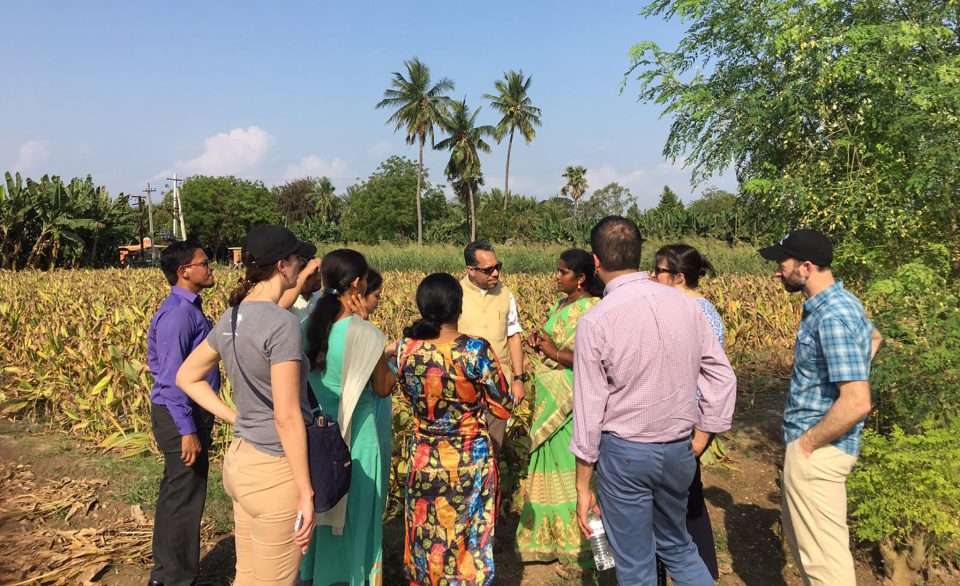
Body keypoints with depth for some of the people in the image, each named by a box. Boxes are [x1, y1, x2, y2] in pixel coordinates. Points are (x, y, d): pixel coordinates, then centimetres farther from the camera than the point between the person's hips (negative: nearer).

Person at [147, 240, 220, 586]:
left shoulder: (188, 308, 10)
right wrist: (187, 430, -22)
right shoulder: (177, 313, -20)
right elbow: (172, 377, -23)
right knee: (184, 500, 2)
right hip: (181, 415, -10)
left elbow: (156, 363, 17)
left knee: (174, 495, 20)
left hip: (190, 412, 10)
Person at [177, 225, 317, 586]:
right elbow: (287, 417, -22)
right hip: (275, 472, -8)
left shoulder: (232, 318, 4)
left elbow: (186, 377, 16)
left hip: (240, 459, 9)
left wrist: (236, 419, 11)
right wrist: (306, 493, -16)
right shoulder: (283, 324, -21)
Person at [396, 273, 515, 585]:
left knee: (425, 538, 22)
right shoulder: (477, 349, -21)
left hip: (423, 460, 3)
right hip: (470, 463, -3)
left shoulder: (405, 347, -10)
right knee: (469, 542, 16)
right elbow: (504, 409, -11)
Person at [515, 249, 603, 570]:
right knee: (552, 465, 16)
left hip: (574, 404, -9)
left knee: (573, 468, -1)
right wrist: (539, 345, -1)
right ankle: (552, 534, 29)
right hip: (551, 401, 9)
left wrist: (555, 352, -21)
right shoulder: (559, 306, 13)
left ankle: (580, 539, 14)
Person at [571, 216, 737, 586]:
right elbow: (723, 377, 2)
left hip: (625, 451, -4)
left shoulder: (595, 322, -17)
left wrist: (583, 486, -3)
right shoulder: (684, 304, -4)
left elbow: (589, 410, -13)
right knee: (677, 546, 26)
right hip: (679, 449, 5)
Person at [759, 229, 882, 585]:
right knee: (799, 530, 26)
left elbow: (857, 403, -29)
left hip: (817, 449, -10)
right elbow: (873, 337, 28)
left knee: (824, 554, 2)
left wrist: (807, 443, -17)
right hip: (815, 443, 10)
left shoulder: (832, 317, -25)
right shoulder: (838, 302, 6)